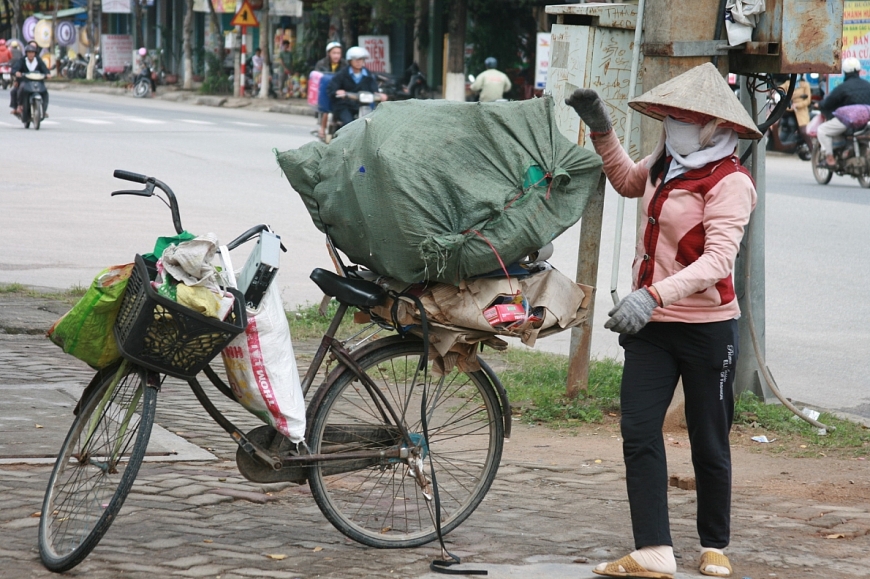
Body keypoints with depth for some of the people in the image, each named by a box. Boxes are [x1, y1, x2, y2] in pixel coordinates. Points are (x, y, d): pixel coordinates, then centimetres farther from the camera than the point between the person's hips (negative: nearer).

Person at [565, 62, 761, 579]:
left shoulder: (729, 182, -16)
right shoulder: (667, 165, 7)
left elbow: (718, 259, -29)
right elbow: (629, 181, 32)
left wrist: (653, 295, -39)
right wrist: (602, 130, 18)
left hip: (706, 328, -6)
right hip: (651, 324, 7)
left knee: (709, 445, 6)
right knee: (639, 433, -7)